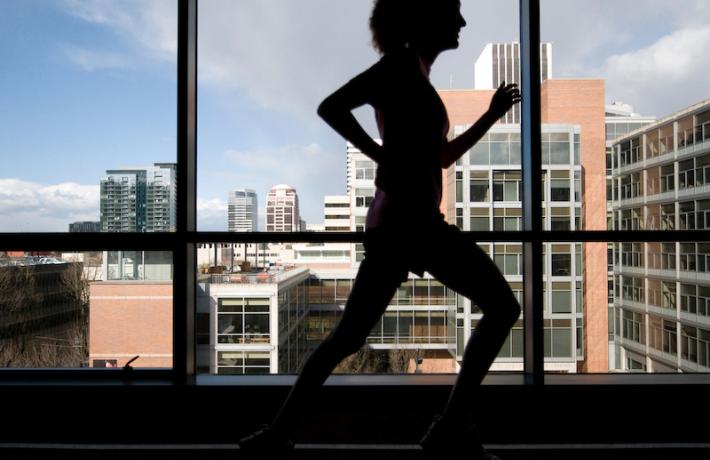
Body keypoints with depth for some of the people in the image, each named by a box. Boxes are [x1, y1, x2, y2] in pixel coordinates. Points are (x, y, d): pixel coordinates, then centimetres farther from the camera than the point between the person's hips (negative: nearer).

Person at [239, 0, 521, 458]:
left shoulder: (415, 77, 25)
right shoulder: (403, 65, -1)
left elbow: (444, 156, 29)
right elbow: (331, 107, -14)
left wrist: (492, 115, 26)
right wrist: (382, 155, -14)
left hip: (396, 221, 9)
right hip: (411, 220, -9)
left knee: (350, 335, 10)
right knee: (503, 306, -1)